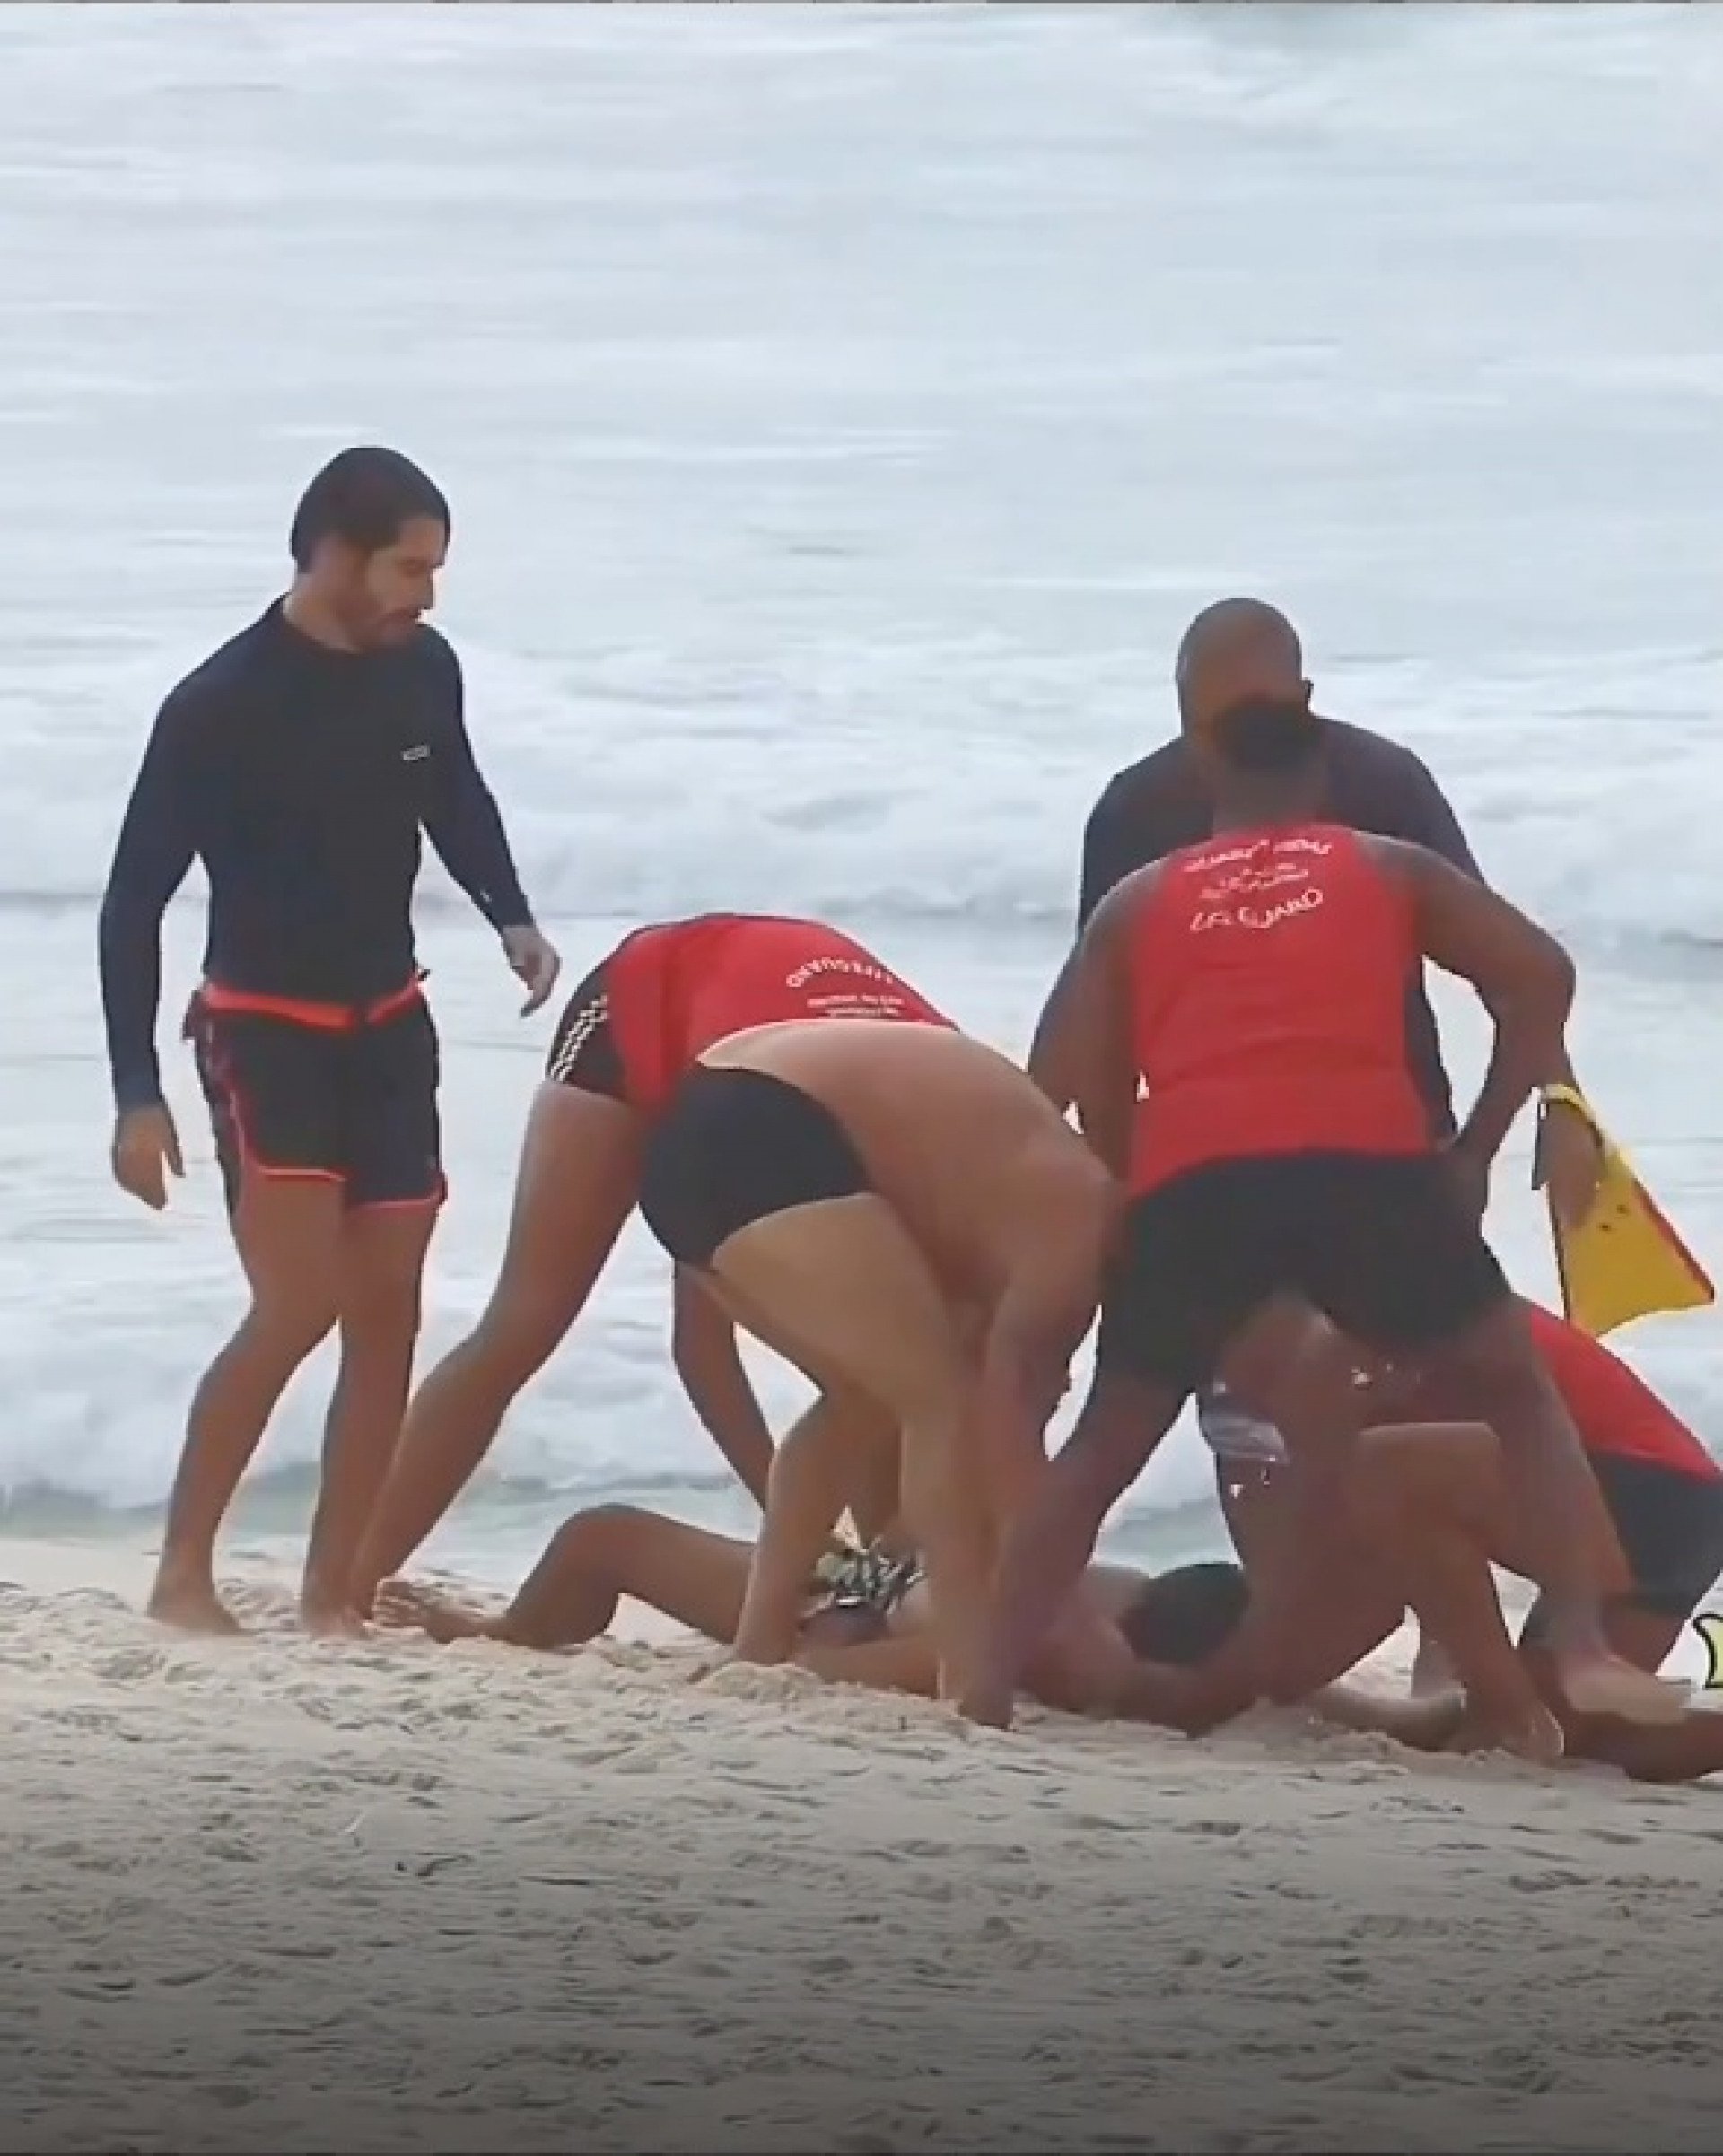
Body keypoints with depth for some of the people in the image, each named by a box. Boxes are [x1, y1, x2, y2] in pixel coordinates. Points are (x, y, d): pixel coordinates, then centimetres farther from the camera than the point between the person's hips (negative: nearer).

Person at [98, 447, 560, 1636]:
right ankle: (184, 1573, -8)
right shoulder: (219, 709, -18)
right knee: (300, 1303, -18)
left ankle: (333, 1594, 8)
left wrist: (512, 919, 2)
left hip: (389, 1026, 6)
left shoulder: (423, 671, -3)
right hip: (265, 1033, -6)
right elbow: (135, 903, -12)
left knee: (388, 1315, 2)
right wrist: (140, 1094, -15)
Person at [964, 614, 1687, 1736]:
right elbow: (1539, 976, 11)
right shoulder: (1389, 870, 24)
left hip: (1190, 1182, 1)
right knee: (1519, 1393, 18)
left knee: (1103, 1452, 20)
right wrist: (1473, 1153, 16)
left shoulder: (1136, 905, 26)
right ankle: (1584, 1651, -1)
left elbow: (1095, 1107, 18)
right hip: (1364, 1165, -1)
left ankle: (989, 1691, 6)